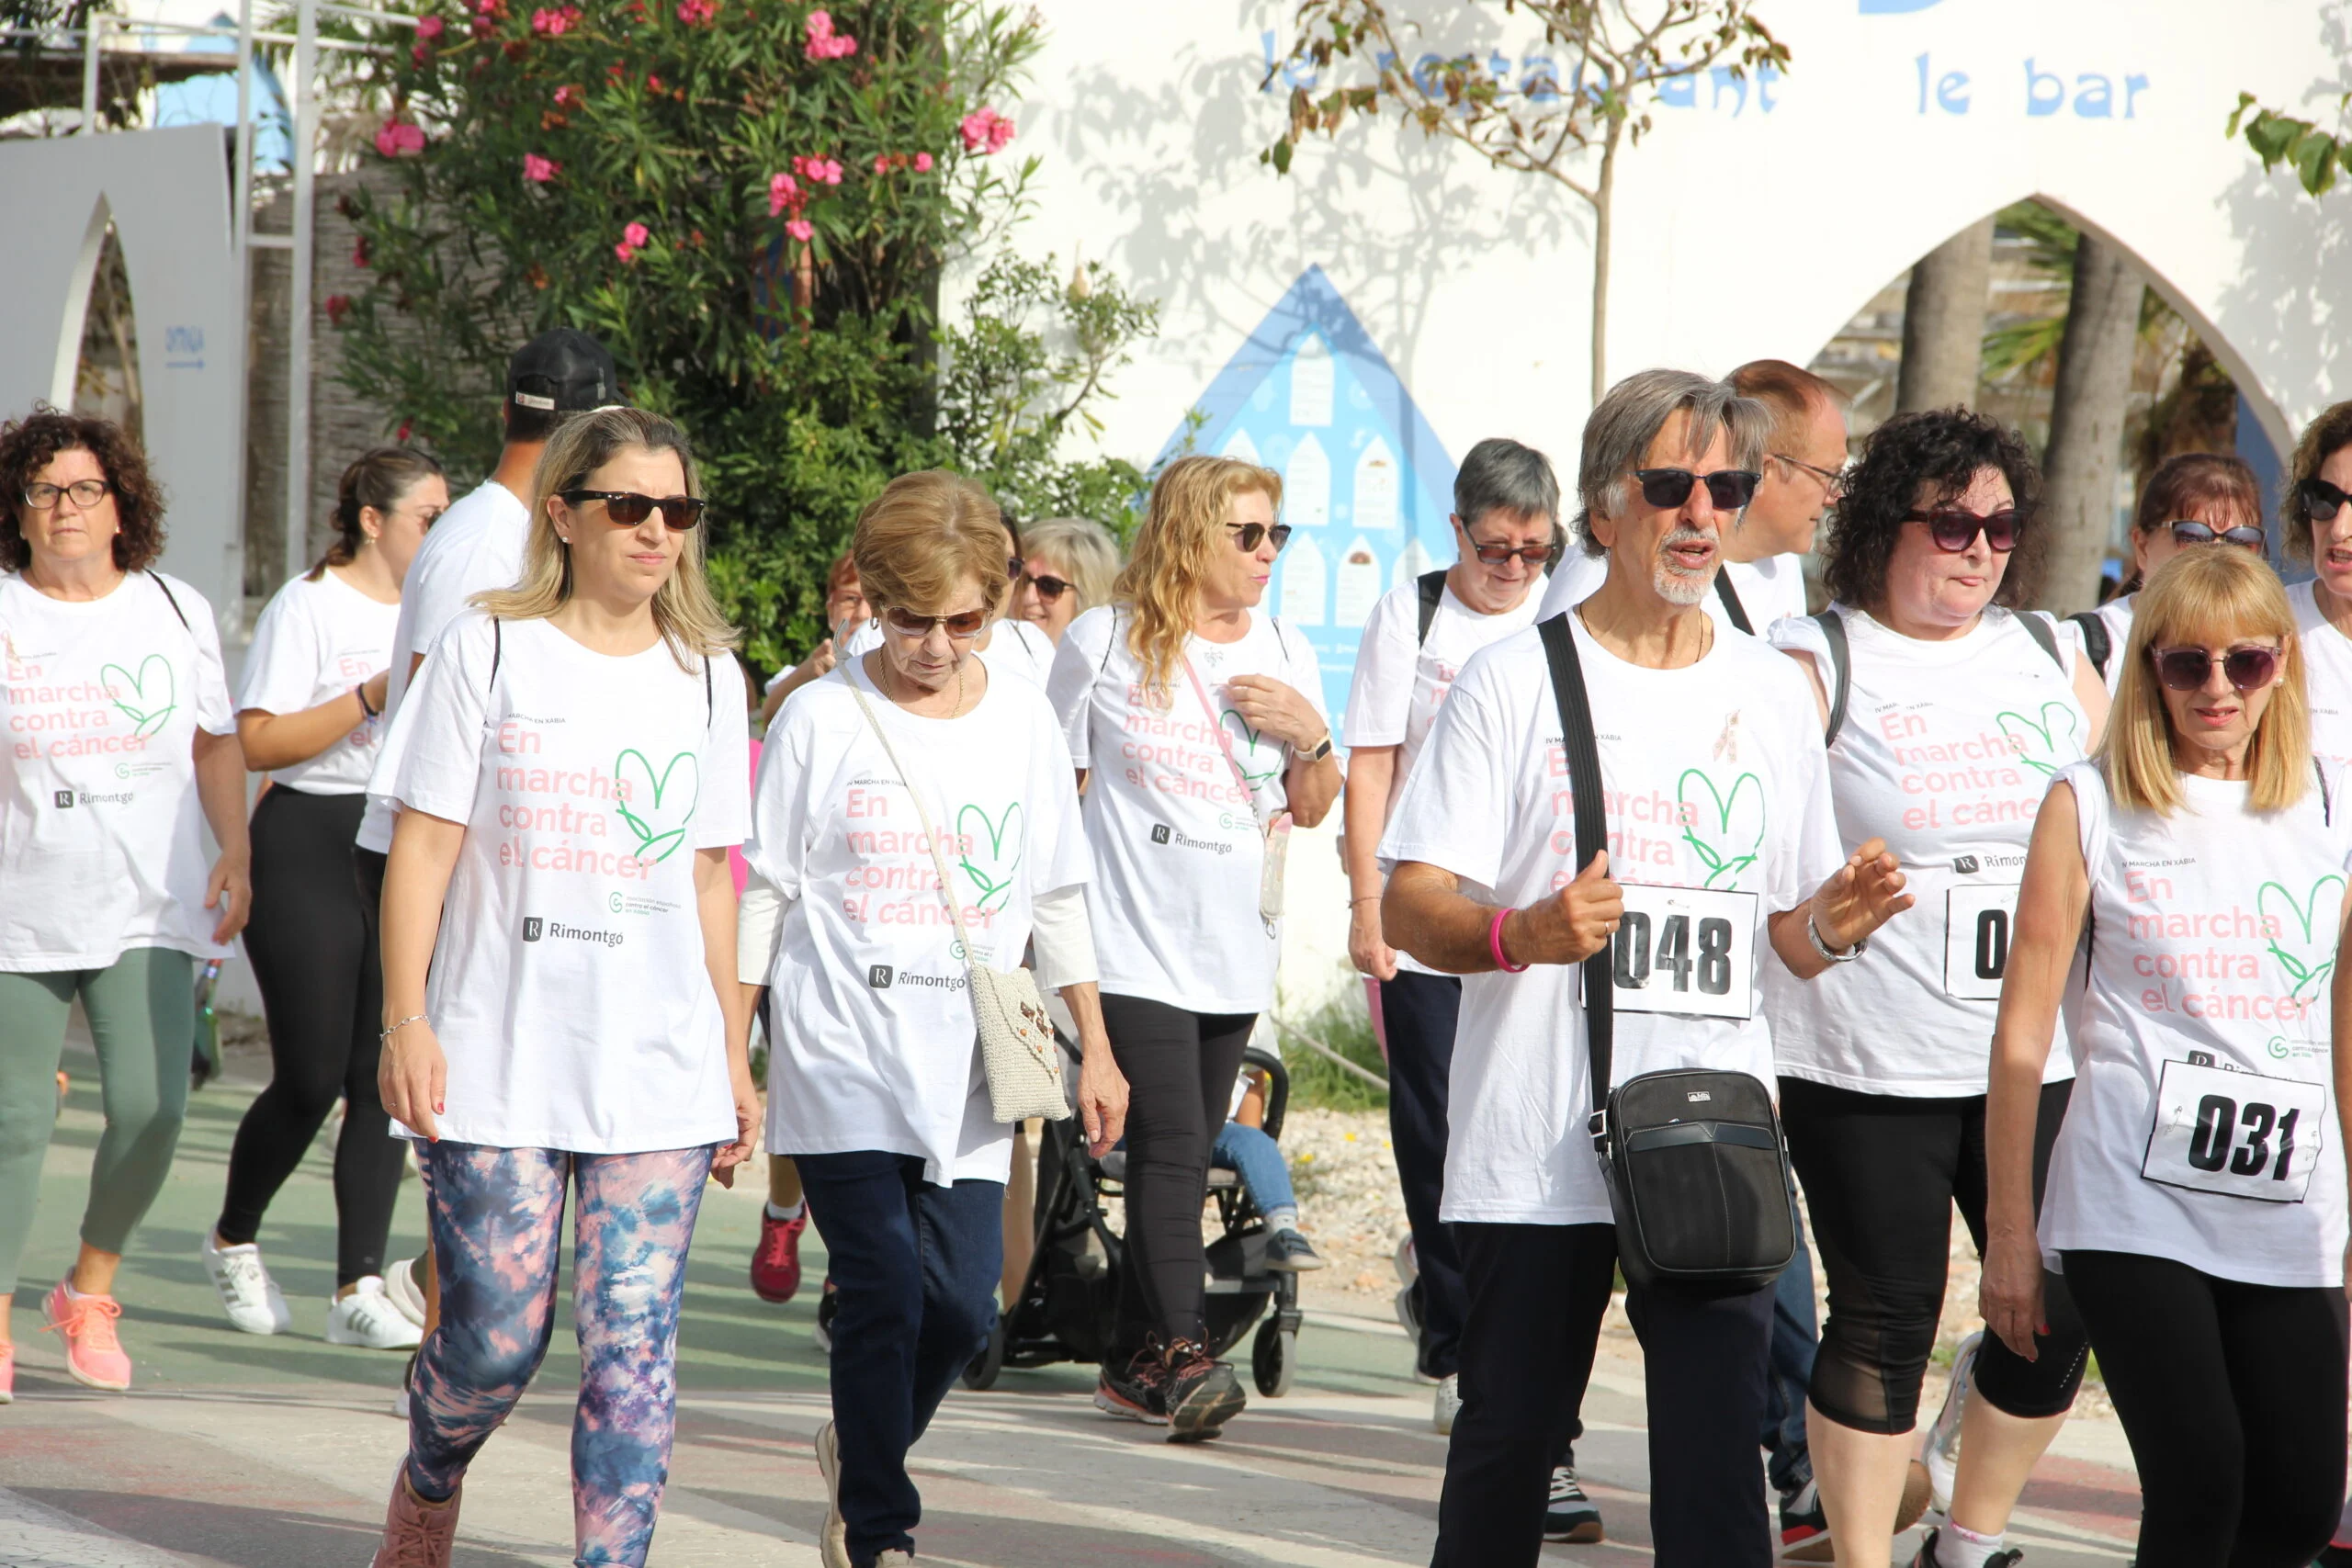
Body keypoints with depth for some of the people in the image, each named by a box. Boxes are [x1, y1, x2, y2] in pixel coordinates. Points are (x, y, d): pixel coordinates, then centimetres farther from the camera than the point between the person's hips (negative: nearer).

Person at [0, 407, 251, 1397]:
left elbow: (217, 742, 17)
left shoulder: (176, 611, 8)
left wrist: (236, 850, 6)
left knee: (150, 1107, -11)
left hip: (150, 910, 1)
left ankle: (90, 1293, 11)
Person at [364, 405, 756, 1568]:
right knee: (496, 1333, -1)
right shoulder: (488, 649, 1)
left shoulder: (705, 674, 10)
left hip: (661, 1069, 2)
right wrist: (406, 1023, -7)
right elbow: (424, 846, 0)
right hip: (499, 1058, -2)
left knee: (633, 1342, -6)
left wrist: (735, 1056, 13)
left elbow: (709, 875, 15)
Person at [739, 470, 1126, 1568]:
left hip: (967, 1072, 3)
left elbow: (1056, 900, 15)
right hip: (843, 1064, -3)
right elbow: (760, 893, 4)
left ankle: (862, 1455, 28)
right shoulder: (823, 718, -1)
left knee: (958, 1304, -2)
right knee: (882, 1293, -11)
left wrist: (1095, 1048, 12)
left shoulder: (1022, 721, 8)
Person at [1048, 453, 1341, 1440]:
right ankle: (1182, 1355, -21)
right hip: (1134, 943, -5)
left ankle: (1132, 1360, 15)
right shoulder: (1104, 642, -1)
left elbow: (1313, 810, 16)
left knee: (1182, 1154, 7)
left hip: (1237, 951, 5)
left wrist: (1307, 736, -3)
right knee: (1168, 1140, -17)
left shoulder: (1285, 653, 11)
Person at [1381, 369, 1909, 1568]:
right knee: (1507, 1437, 6)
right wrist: (1522, 933, -24)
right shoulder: (1517, 679, 1)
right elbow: (1408, 906, -4)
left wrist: (1832, 921, -6)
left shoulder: (1773, 693, 12)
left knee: (1717, 1447, -8)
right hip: (1534, 1149, -2)